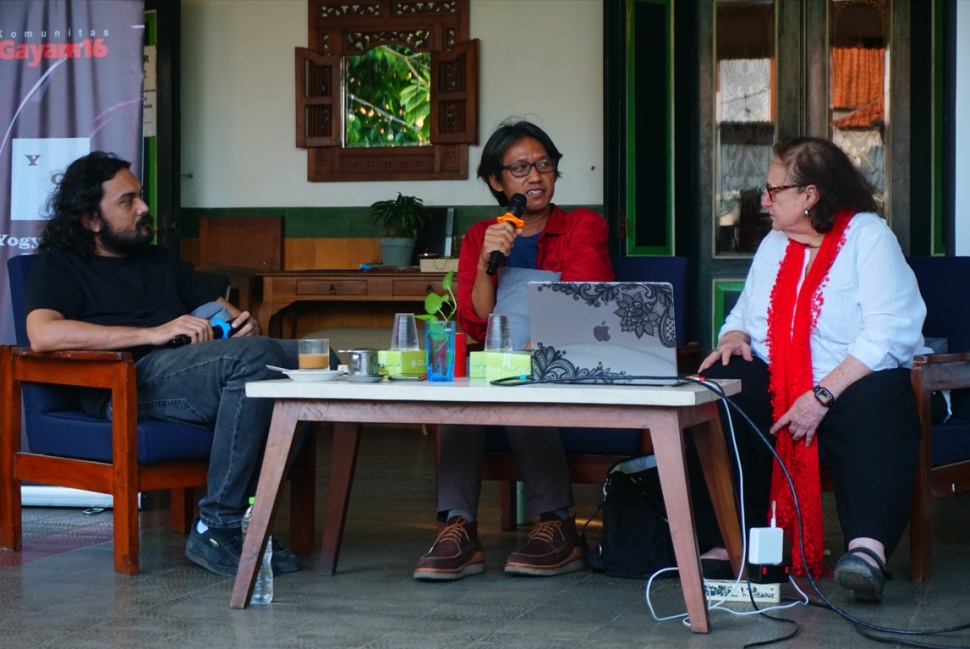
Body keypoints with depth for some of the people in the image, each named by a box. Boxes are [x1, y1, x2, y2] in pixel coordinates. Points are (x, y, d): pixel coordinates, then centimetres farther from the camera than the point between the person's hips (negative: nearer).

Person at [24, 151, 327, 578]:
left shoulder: (162, 262, 34)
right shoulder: (60, 266, 12)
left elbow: (226, 314, 32)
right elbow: (43, 334, -9)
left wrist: (245, 324, 3)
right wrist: (153, 334, -14)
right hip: (130, 381, -7)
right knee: (254, 356, -33)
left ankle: (246, 514, -23)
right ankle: (215, 527, -30)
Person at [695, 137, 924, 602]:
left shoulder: (869, 236, -4)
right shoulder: (774, 244, 19)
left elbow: (887, 333, -15)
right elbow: (745, 312, 21)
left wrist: (824, 395, -23)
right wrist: (733, 337, -5)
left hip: (856, 385, -5)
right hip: (779, 388, 5)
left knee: (875, 408, -39)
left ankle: (868, 547, -55)